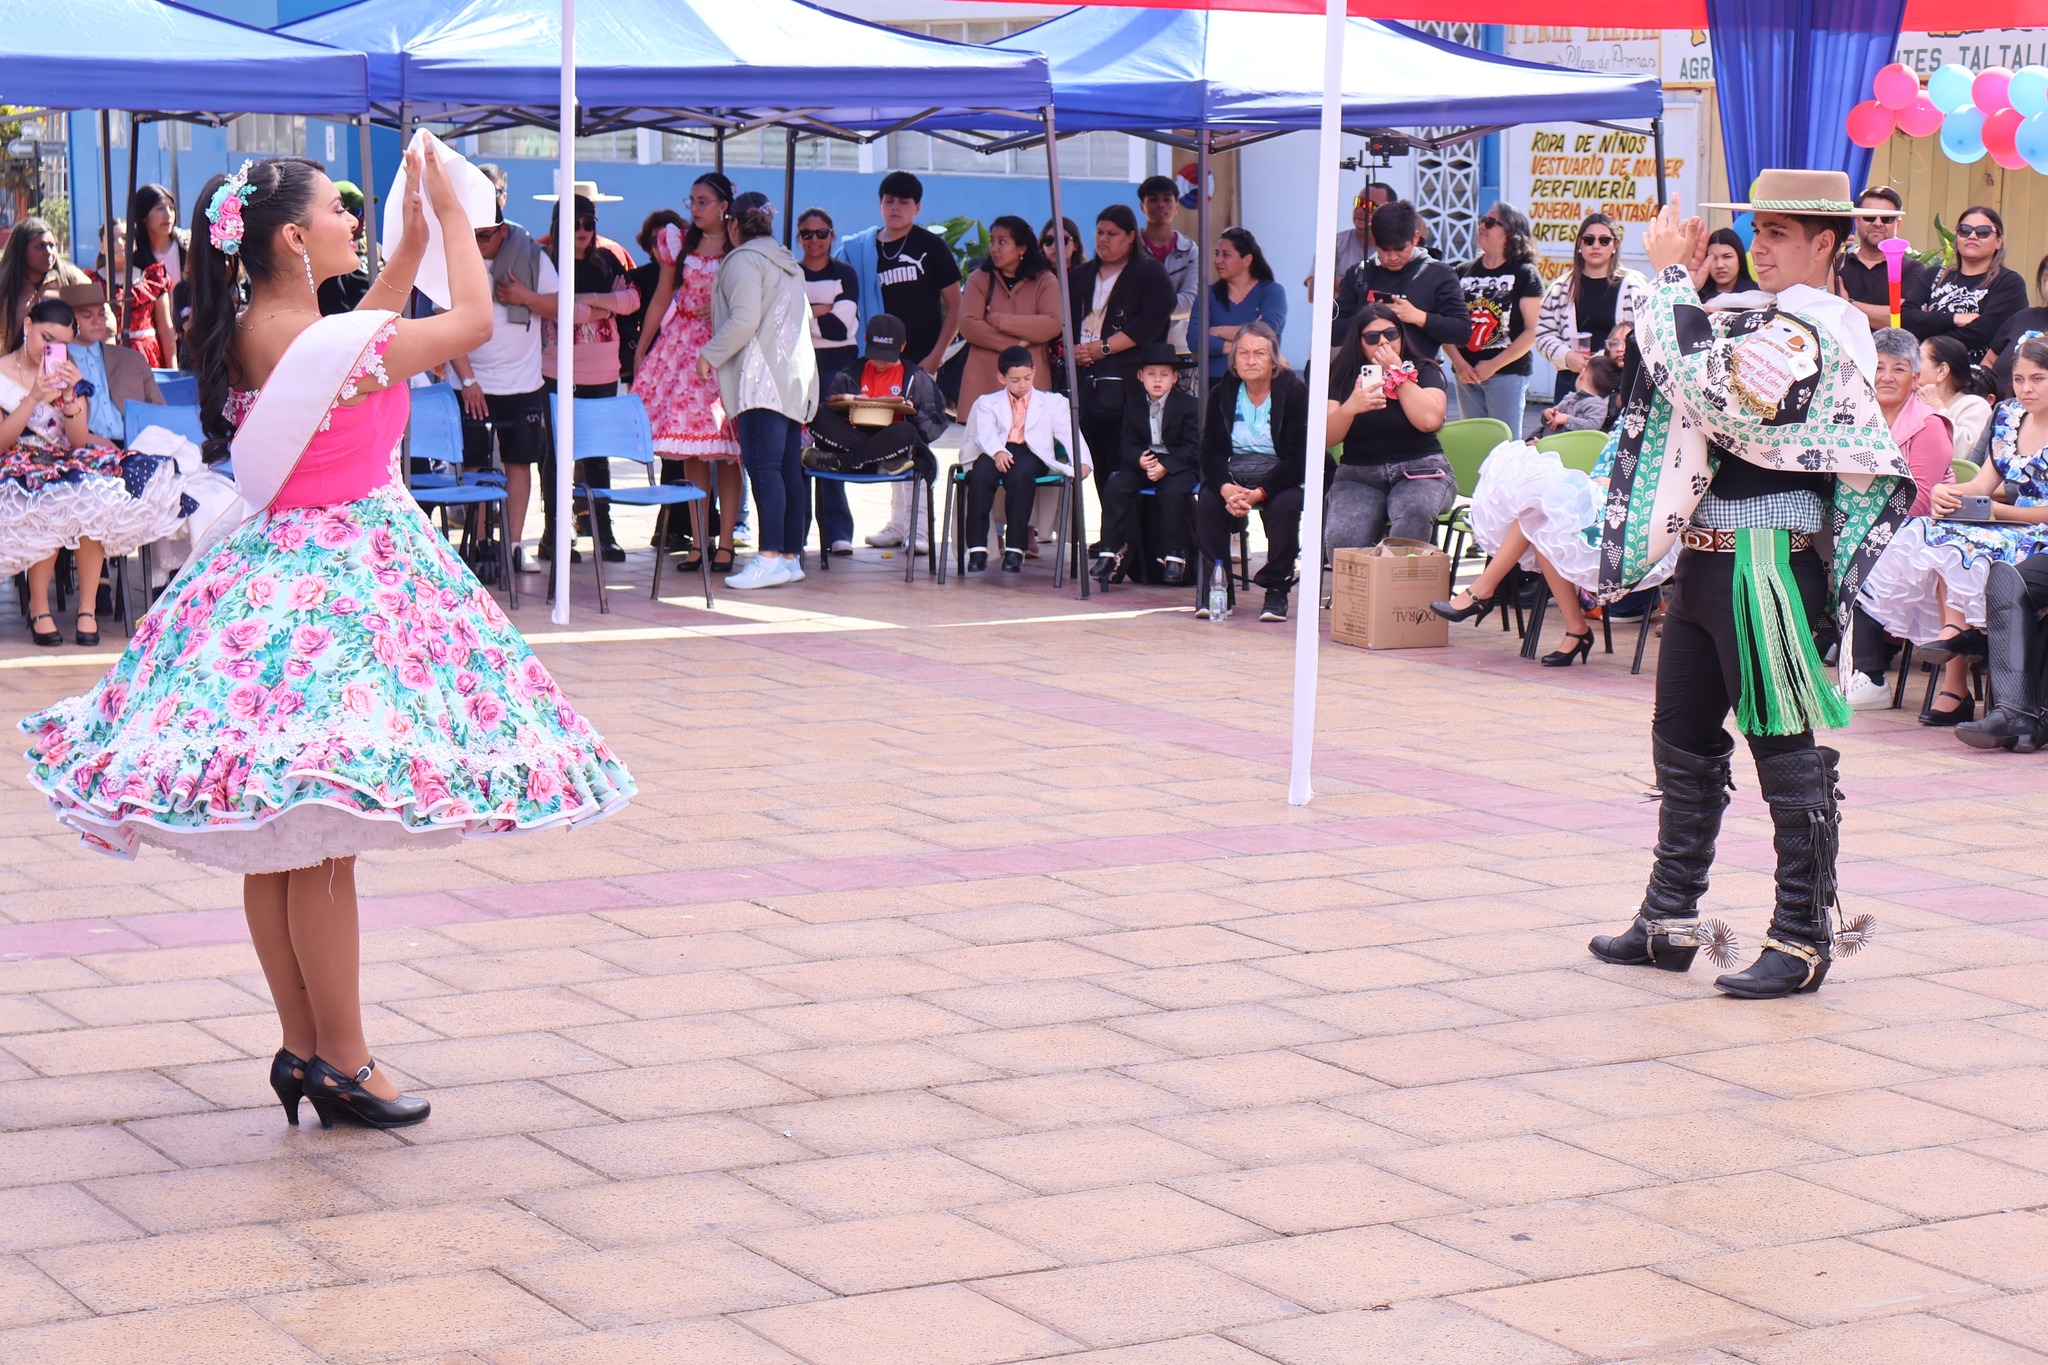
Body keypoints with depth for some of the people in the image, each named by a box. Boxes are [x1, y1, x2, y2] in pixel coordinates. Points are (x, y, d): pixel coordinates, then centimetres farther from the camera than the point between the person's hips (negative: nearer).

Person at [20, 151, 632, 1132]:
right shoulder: (336, 344, -17)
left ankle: (301, 1046, 19)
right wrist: (450, 210, 7)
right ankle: (342, 1062, 3)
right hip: (346, 585, -9)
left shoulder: (242, 339, 6)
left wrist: (411, 241, 25)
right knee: (324, 845, -4)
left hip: (270, 573, 9)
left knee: (276, 843, 10)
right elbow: (475, 321, -4)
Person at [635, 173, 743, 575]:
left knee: (725, 450, -4)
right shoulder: (679, 245, 10)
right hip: (683, 345, 3)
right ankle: (698, 540, 4)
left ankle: (725, 542, 0)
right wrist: (640, 351, 14)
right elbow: (661, 300, 14)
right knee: (690, 449, 0)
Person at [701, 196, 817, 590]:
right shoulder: (788, 263, 23)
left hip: (762, 379, -9)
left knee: (763, 466, -14)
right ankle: (791, 556, 7)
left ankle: (769, 558, -21)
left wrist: (710, 354, -5)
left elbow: (744, 321, -16)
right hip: (796, 379, 9)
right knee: (789, 469, 7)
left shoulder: (743, 260, -4)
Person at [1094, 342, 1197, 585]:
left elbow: (1192, 447, -10)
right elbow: (1129, 445, 6)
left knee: (1172, 491, -34)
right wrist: (1140, 460, -20)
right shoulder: (1133, 408, 11)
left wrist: (1165, 467, -23)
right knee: (1117, 486, -22)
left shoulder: (1188, 405, -2)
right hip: (1143, 464, 4)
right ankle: (1112, 550, -18)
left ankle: (1174, 555, -23)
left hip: (1178, 466, -4)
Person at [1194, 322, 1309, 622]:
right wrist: (1226, 488, -22)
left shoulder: (1295, 392, -8)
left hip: (1280, 475, -3)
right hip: (1233, 474, 3)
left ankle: (1276, 591, -21)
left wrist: (1259, 493, -26)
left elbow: (1297, 456, -14)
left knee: (1285, 506, -34)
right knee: (1207, 503, -26)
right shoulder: (1222, 393, 5)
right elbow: (1212, 451, 0)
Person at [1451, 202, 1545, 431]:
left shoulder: (1524, 274, -1)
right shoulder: (1463, 272, 12)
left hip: (1507, 373, -5)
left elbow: (1532, 332, -8)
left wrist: (1493, 365, -12)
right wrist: (1458, 362, -9)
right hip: (1466, 374, 5)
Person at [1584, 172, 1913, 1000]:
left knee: (1789, 753, -3)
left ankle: (1803, 941, 4)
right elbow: (1688, 384, 22)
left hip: (1767, 568, -11)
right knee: (1684, 743, 15)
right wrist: (1671, 283, 10)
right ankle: (1671, 922, 24)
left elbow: (1708, 388, -24)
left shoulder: (1807, 332, -16)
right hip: (1709, 561, 11)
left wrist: (1672, 275, -15)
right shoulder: (1767, 325, 16)